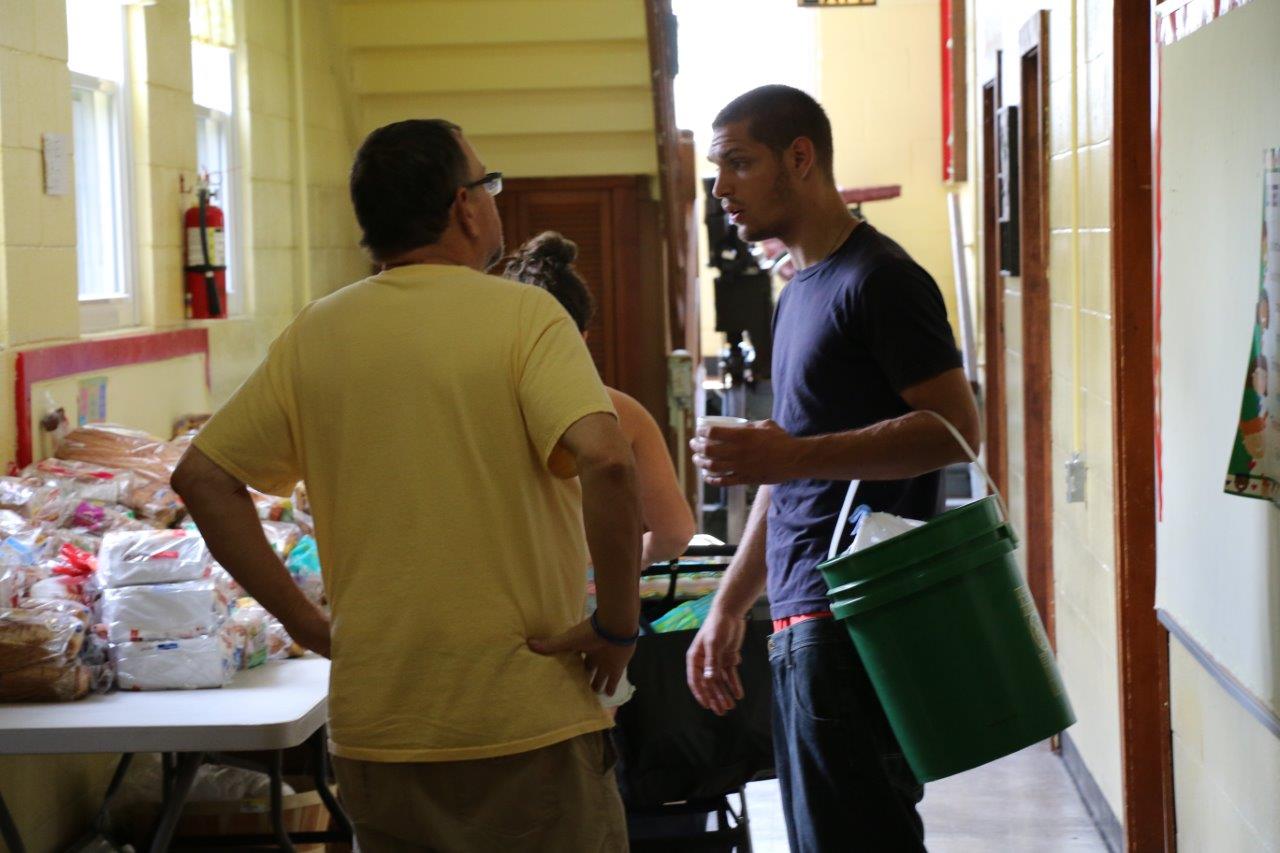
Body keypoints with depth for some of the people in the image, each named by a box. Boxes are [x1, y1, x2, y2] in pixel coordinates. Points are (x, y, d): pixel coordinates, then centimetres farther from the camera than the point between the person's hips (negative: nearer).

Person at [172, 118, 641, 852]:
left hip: (373, 729, 5)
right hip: (525, 723, -4)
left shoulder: (315, 334, 5)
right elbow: (608, 461, -24)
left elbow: (202, 476, 6)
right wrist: (618, 625, -12)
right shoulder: (523, 315, -9)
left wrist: (307, 622, 6)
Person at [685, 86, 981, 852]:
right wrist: (728, 609, 20)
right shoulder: (799, 294, 20)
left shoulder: (879, 279, -8)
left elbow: (956, 428, -17)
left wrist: (791, 456, -25)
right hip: (807, 621, 9)